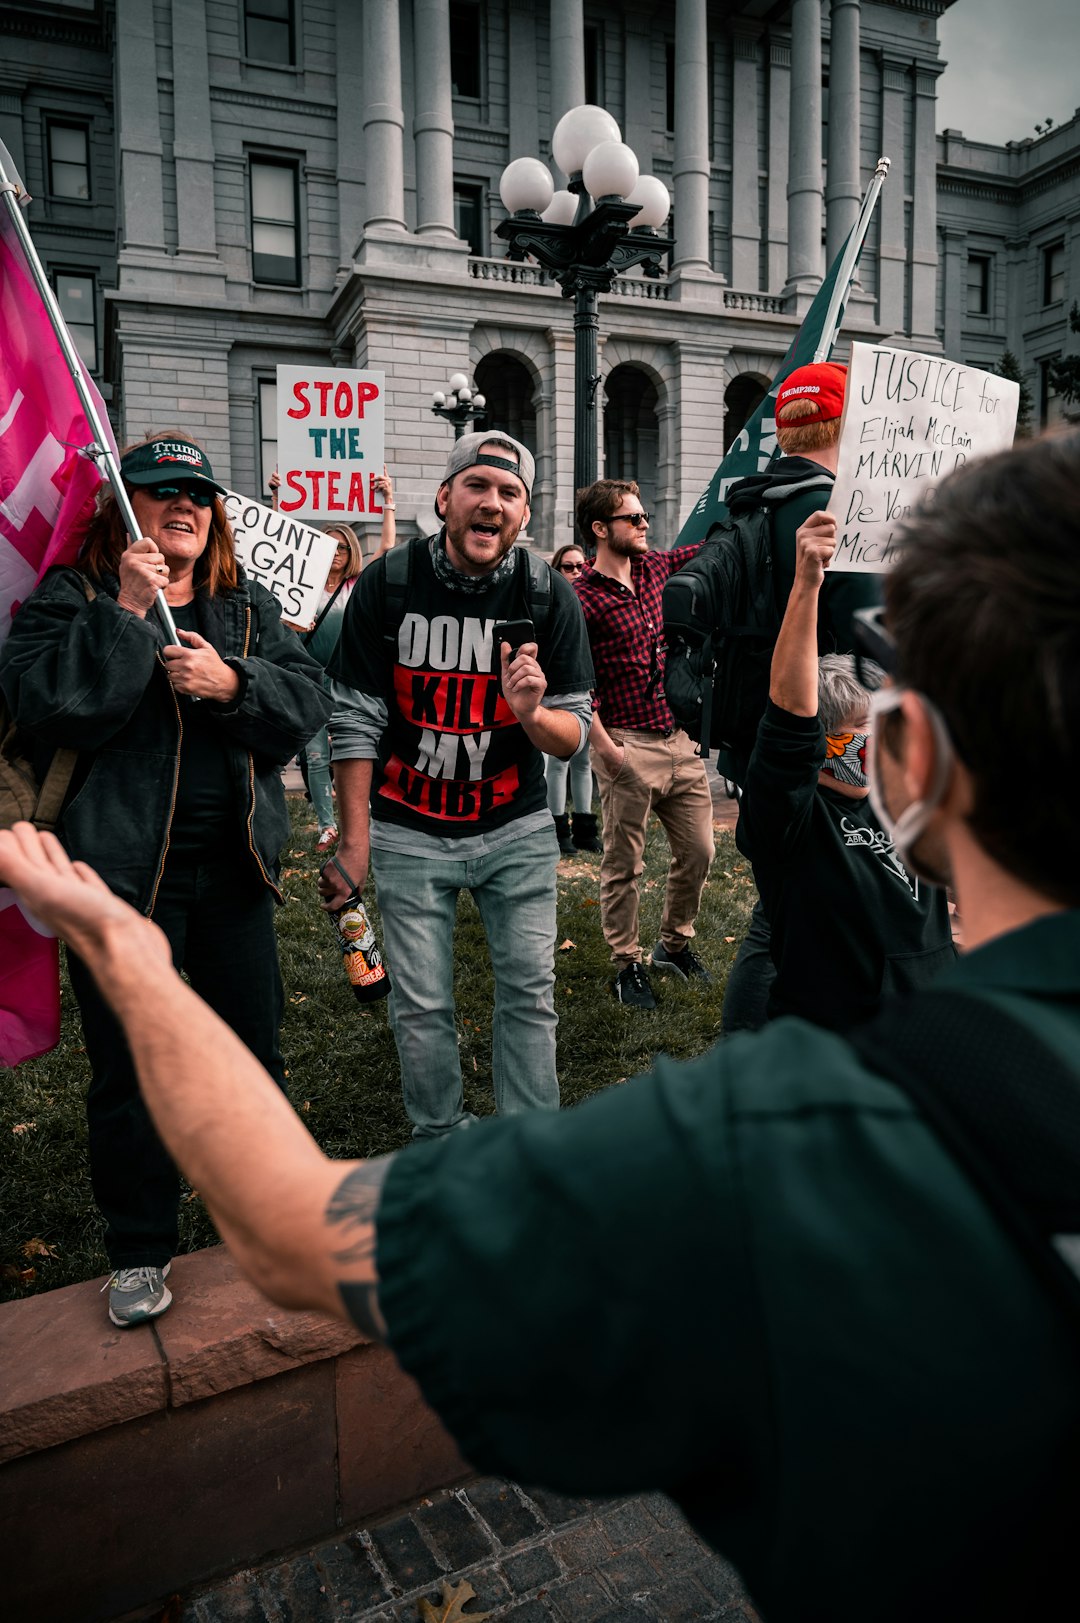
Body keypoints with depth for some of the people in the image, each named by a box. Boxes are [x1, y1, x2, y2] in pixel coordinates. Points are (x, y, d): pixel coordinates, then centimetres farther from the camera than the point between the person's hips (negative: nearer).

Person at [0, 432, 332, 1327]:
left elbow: (309, 701, -1)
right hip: (122, 872, -3)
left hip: (233, 870, 4)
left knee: (253, 1050, 14)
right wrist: (129, 614, -19)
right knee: (130, 1069, 8)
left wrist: (233, 683, -18)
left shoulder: (251, 606, 10)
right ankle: (140, 1251, 29)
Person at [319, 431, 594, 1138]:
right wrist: (355, 843, -7)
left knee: (530, 994, 6)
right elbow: (356, 722, -5)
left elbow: (575, 735, -4)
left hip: (516, 830, 1)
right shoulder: (387, 584, -7)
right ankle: (440, 1142, 29)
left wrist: (532, 715, -28)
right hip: (410, 833, 0)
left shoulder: (549, 595, -6)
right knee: (422, 1006, 6)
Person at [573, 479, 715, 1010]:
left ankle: (674, 945, 34)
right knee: (623, 865, 5)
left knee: (697, 852, 13)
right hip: (630, 747, -7)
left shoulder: (655, 568, 9)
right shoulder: (583, 598, -10)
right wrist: (606, 749, -16)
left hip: (681, 741, 7)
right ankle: (627, 966, 20)